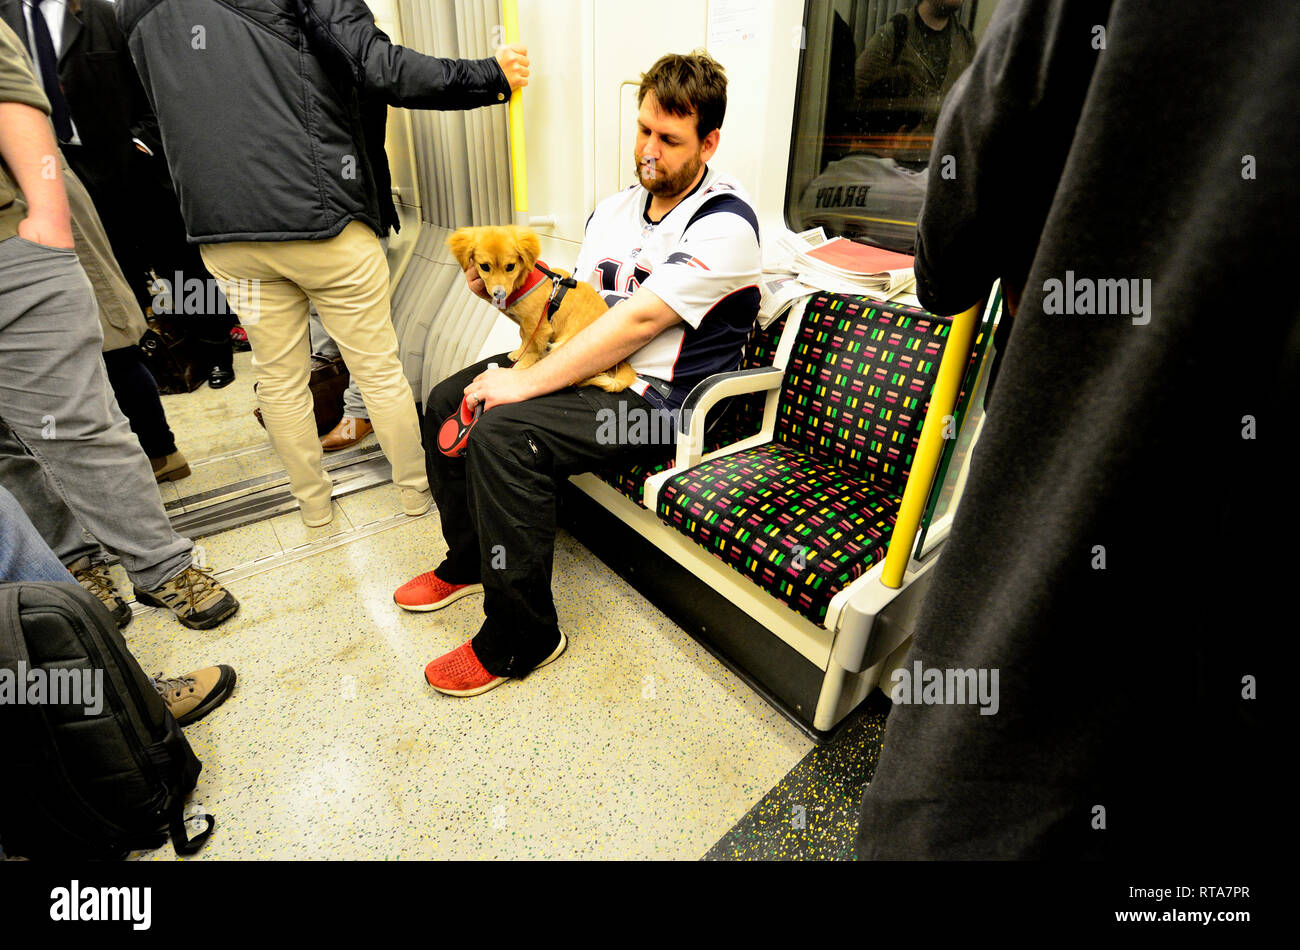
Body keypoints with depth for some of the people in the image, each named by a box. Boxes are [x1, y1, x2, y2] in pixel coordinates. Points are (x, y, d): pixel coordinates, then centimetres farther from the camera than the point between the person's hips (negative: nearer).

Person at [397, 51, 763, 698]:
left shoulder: (724, 224, -12)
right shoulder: (614, 208, 14)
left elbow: (638, 321, -22)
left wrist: (526, 383, -22)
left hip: (660, 399, -8)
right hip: (593, 368, 8)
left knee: (503, 433, -28)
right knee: (447, 402, 1)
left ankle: (519, 639, -11)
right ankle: (468, 562, 20)